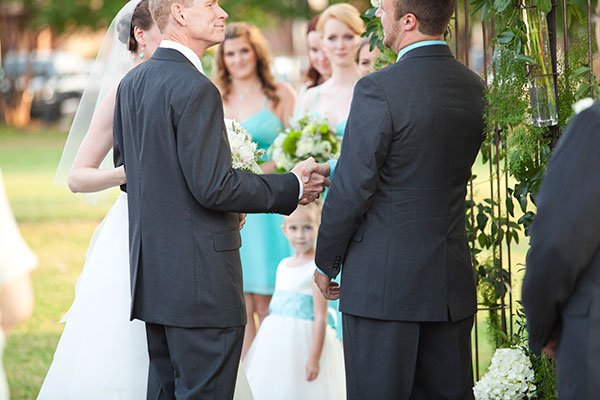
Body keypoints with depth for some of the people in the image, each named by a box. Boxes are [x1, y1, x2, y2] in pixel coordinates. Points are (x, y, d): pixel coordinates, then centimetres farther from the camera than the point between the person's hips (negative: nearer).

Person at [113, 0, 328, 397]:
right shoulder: (195, 89, -17)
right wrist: (292, 186, -9)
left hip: (152, 272, 9)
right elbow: (213, 186, -21)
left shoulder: (132, 83, 11)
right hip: (200, 280, -9)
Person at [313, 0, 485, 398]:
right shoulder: (473, 87, 5)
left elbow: (351, 189, -13)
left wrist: (326, 262, -1)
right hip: (452, 279, 6)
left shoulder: (378, 90, -16)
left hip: (383, 282, -6)